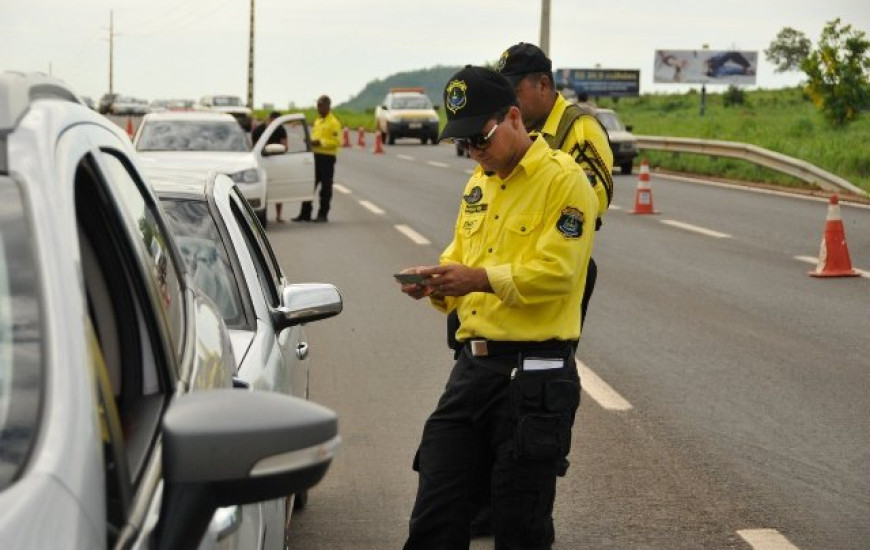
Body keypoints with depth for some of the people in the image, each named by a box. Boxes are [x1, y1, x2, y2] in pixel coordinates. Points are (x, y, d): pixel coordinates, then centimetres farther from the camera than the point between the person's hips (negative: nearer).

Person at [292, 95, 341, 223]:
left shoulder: (333, 122, -10)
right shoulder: (317, 121, 17)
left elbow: (336, 141, -17)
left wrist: (320, 142, -22)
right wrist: (311, 142, 5)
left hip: (327, 157, -8)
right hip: (315, 155, 8)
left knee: (326, 187, 1)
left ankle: (323, 215, 7)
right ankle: (305, 213, 11)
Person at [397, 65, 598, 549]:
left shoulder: (564, 179, -8)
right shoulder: (479, 184, 17)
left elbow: (556, 272, -17)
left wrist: (481, 279, -27)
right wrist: (438, 280, 0)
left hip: (534, 375, -7)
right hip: (473, 365, 7)